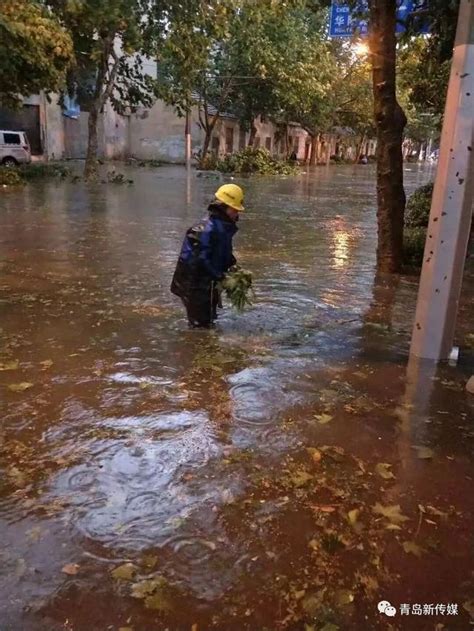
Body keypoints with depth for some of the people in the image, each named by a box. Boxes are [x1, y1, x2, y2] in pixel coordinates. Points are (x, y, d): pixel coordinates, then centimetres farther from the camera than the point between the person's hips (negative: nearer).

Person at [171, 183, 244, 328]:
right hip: (195, 282, -10)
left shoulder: (225, 226, 6)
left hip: (208, 282, 10)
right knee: (200, 323, 0)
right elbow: (199, 259, -28)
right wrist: (219, 277, -25)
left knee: (208, 319, 23)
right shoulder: (208, 228, -25)